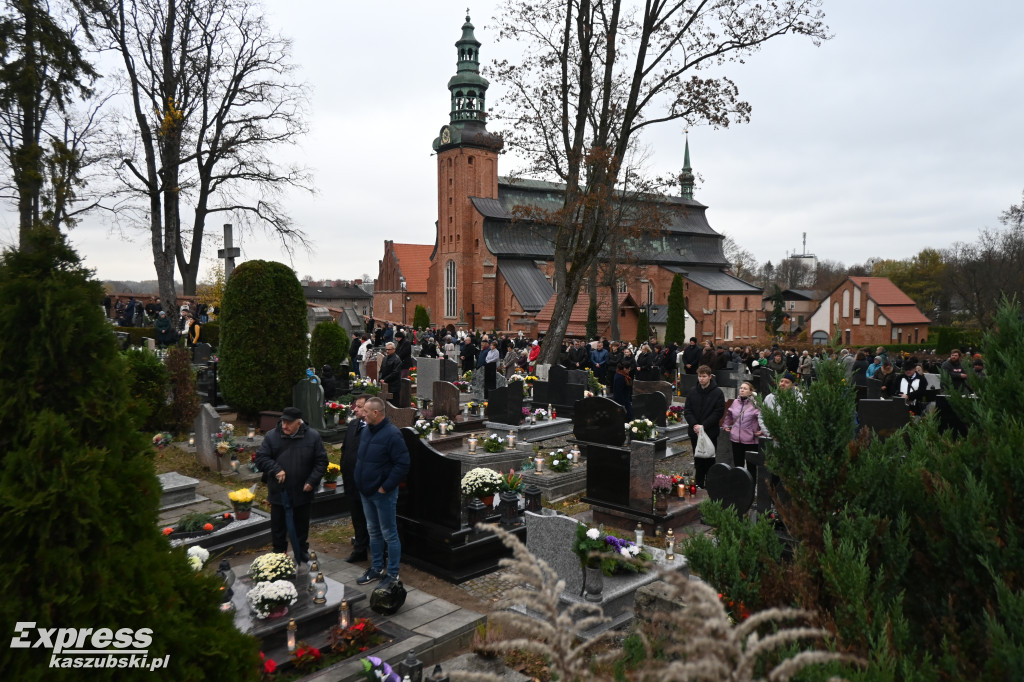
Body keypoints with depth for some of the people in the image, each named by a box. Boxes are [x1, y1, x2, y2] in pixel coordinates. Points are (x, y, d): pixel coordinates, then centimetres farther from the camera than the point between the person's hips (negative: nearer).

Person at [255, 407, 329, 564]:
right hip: (278, 493, 0)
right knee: (278, 526, 11)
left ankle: (302, 552, 33)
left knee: (301, 525, 15)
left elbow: (321, 461, -2)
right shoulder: (271, 436, -5)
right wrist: (275, 470, -19)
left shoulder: (313, 436, -6)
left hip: (302, 492, 0)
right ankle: (279, 554, 27)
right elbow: (260, 458, -4)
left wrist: (312, 481, -12)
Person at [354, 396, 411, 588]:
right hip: (366, 492, 8)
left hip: (383, 493, -8)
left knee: (389, 534, 3)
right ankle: (376, 569, 33)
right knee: (373, 531, 19)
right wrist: (360, 483, 10)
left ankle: (392, 574, 14)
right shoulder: (366, 431, 6)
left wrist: (385, 487, -20)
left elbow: (402, 465, -22)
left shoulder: (392, 434, -19)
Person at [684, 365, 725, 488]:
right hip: (695, 432, 4)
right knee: (698, 461, 10)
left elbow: (719, 412, -9)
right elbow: (687, 410, 4)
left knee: (709, 461, 2)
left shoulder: (718, 393, -5)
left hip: (711, 432, -3)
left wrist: (704, 426, -16)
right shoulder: (692, 392, 6)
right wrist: (694, 425, -11)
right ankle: (699, 485, 19)